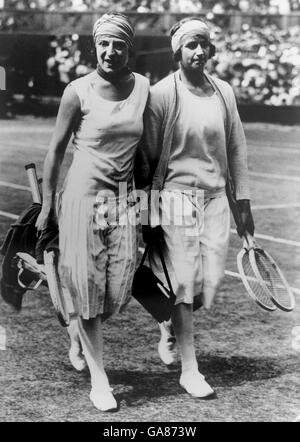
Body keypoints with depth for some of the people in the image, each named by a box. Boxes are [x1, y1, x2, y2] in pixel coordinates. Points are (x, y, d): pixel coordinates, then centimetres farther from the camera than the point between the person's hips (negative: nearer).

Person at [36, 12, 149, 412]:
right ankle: (99, 378, 8)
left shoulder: (143, 87, 2)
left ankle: (78, 330, 33)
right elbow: (56, 149, 0)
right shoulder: (79, 91, -7)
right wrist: (48, 203, 1)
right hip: (83, 194, -3)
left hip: (123, 196, 3)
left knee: (119, 286, -1)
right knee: (86, 283, -2)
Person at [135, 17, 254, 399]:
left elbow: (236, 149, 11)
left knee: (210, 278, 4)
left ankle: (170, 325, 36)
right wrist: (145, 212, -1)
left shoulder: (223, 92, 6)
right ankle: (189, 370, 8)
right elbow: (146, 156, -3)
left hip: (215, 198, 4)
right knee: (183, 279, -2)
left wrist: (242, 203, 11)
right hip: (176, 195, -4)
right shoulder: (161, 94, -7)